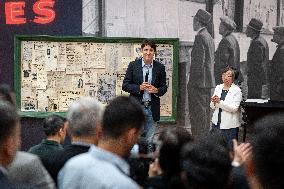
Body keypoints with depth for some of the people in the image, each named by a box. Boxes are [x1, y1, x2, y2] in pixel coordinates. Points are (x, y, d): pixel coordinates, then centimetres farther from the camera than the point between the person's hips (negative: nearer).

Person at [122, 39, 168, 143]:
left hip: (152, 108, 1)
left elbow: (164, 87, 9)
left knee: (149, 140, 5)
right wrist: (139, 88, -15)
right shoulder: (133, 65, 1)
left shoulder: (160, 67, 5)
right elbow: (125, 85, 0)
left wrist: (156, 90, -13)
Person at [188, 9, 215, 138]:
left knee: (198, 113, -7)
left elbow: (199, 61, -20)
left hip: (199, 82, -9)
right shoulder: (209, 37, 16)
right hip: (208, 81, 9)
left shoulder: (200, 37, -14)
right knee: (205, 111, 13)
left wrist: (192, 82, -17)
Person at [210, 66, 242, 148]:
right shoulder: (218, 88, 11)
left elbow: (234, 108, -16)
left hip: (230, 125, -5)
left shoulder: (237, 90, -5)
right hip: (216, 123, 5)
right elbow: (212, 107, 11)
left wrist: (220, 102, -23)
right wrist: (214, 102, -12)